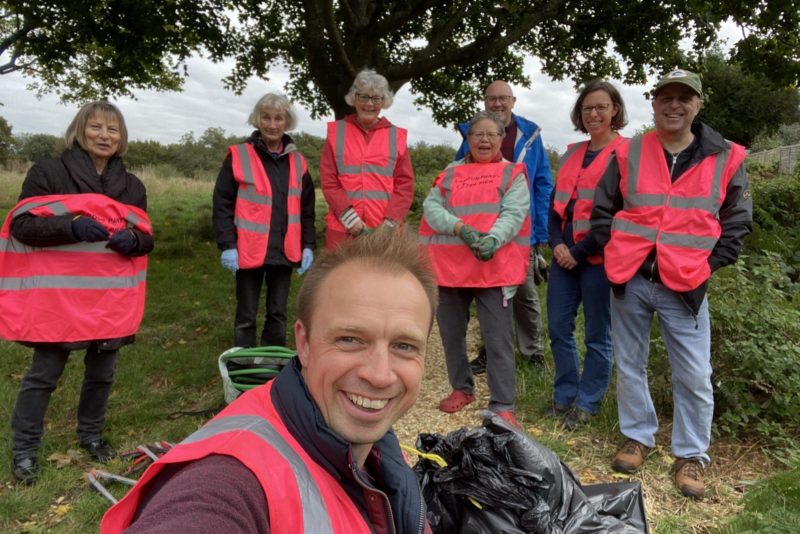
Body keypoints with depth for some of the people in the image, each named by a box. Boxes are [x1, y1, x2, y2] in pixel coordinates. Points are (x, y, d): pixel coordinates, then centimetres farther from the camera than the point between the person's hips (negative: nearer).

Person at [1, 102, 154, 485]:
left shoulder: (132, 186, 9)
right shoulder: (48, 172, -3)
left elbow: (147, 239, 11)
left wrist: (133, 240, -12)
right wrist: (71, 226, -23)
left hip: (112, 299, 4)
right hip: (58, 296, -4)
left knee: (102, 372, 14)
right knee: (44, 373, 4)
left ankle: (91, 434, 34)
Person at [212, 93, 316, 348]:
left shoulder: (297, 161, 9)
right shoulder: (238, 156, -4)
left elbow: (307, 209, 12)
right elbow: (222, 205, -6)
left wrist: (308, 245, 5)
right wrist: (227, 245, -13)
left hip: (284, 251, 4)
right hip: (250, 251, -3)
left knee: (278, 315, 12)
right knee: (246, 316, 6)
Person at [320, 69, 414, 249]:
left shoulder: (396, 136, 11)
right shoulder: (336, 132, 9)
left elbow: (405, 185, 6)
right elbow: (328, 182, 3)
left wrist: (390, 222, -7)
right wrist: (350, 218, -9)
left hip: (385, 231, 1)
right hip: (342, 229, 0)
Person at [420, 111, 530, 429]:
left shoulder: (512, 173, 7)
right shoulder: (450, 173, 15)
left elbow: (514, 213, -8)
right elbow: (431, 206, 0)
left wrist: (493, 238, -28)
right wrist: (460, 227, -17)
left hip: (495, 267, -4)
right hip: (450, 266, 4)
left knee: (497, 339, -3)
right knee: (451, 333, 14)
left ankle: (502, 405, 5)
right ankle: (462, 388, 32)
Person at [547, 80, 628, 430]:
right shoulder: (572, 154, 16)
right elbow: (556, 203, 13)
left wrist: (580, 252, -12)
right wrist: (556, 243, -4)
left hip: (598, 257, -6)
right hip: (564, 254, 6)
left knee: (597, 335, 5)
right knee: (558, 328, 9)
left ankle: (587, 403, 19)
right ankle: (564, 395, 26)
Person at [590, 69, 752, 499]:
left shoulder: (725, 159, 2)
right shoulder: (628, 154, 3)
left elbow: (737, 222, 6)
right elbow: (602, 212, 9)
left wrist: (708, 265, -4)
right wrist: (618, 254, 0)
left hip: (685, 286, -1)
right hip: (630, 280, 1)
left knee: (694, 376, 3)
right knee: (629, 365, 12)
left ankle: (691, 455, 21)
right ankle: (637, 437, 30)